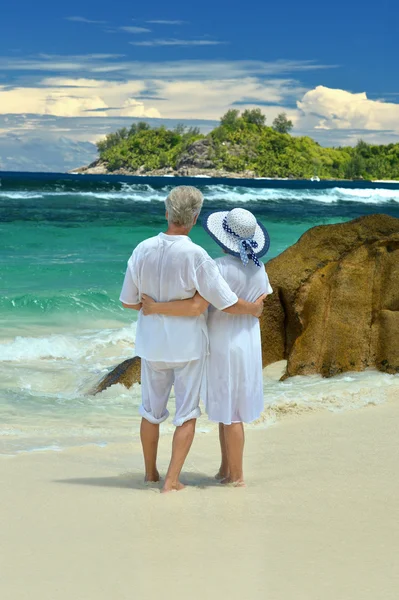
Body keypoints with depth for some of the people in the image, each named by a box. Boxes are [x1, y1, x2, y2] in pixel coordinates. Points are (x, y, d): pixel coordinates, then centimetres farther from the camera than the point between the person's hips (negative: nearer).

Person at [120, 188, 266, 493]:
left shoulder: (143, 250, -10)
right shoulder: (196, 256, -21)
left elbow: (129, 301, -1)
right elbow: (228, 304, -16)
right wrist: (254, 308, 4)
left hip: (153, 344, 4)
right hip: (188, 345, -3)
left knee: (152, 410, 19)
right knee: (186, 414, 9)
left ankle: (151, 473, 31)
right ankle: (172, 480, 5)